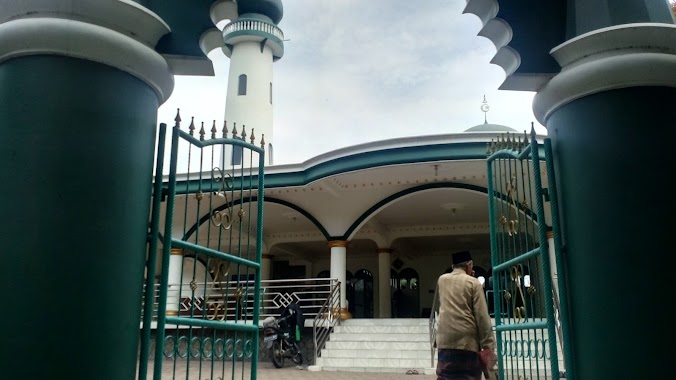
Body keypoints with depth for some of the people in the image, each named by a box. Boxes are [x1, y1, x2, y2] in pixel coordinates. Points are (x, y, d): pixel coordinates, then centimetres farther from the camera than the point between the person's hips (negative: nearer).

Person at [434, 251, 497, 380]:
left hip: (445, 340, 3)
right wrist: (488, 346, -7)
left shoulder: (442, 280, 11)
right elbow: (482, 317, -7)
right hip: (468, 341, -3)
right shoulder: (473, 283, -1)